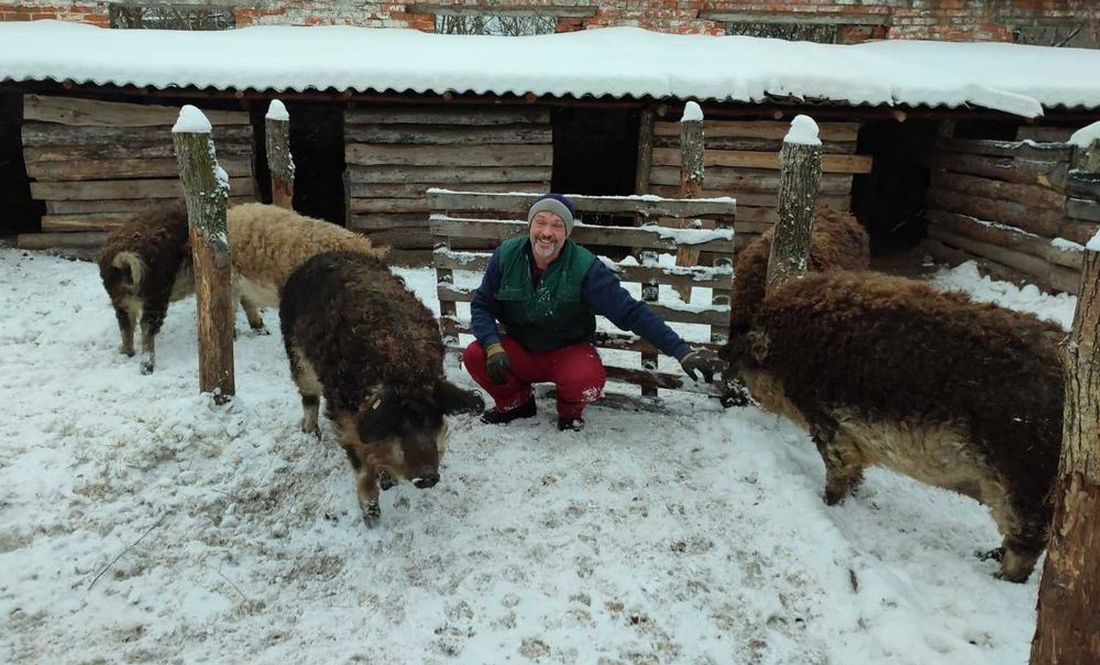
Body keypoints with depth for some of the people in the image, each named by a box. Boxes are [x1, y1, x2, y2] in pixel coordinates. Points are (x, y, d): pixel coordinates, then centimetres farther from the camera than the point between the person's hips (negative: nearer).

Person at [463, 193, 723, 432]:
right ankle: (515, 401, 9)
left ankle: (570, 411, 4)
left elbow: (631, 311, -22)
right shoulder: (506, 256, -13)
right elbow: (481, 306, -4)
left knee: (587, 378, -34)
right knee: (474, 356, -23)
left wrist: (681, 351, -28)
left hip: (568, 352, -3)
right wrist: (493, 347, -24)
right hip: (519, 348, 3)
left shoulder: (584, 267, -21)